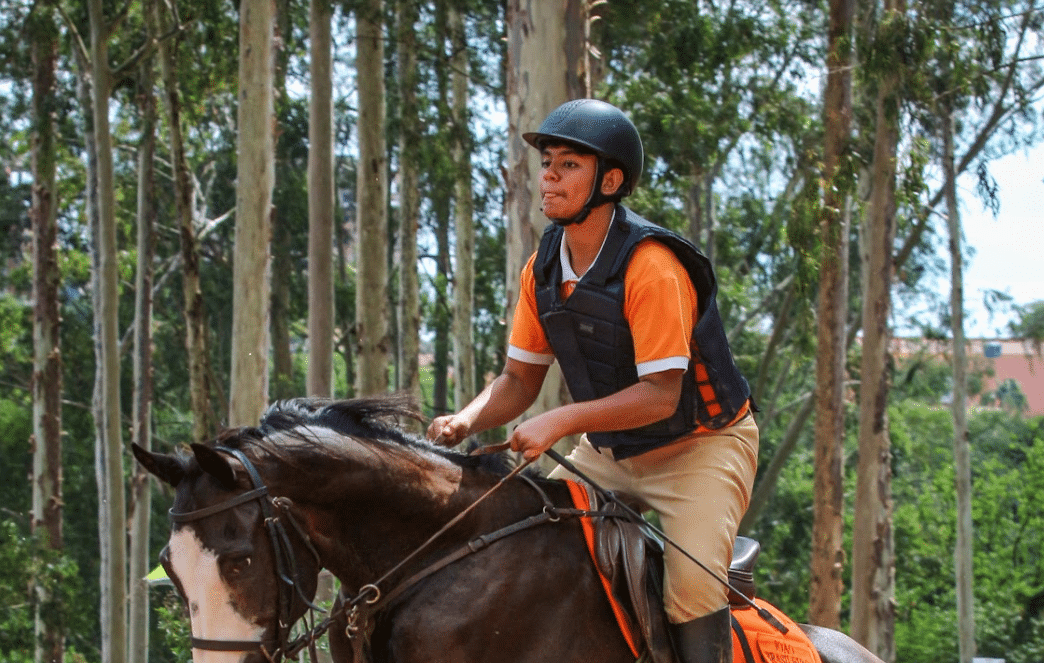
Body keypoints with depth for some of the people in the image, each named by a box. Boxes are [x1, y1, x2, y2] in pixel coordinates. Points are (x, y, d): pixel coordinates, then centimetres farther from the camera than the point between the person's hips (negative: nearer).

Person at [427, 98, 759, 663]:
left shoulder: (651, 266, -25)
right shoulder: (543, 268, -2)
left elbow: (660, 394, -28)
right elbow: (519, 378, 3)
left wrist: (562, 422, -36)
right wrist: (465, 422, -17)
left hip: (699, 444, -7)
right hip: (608, 452, 7)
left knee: (691, 585, -28)